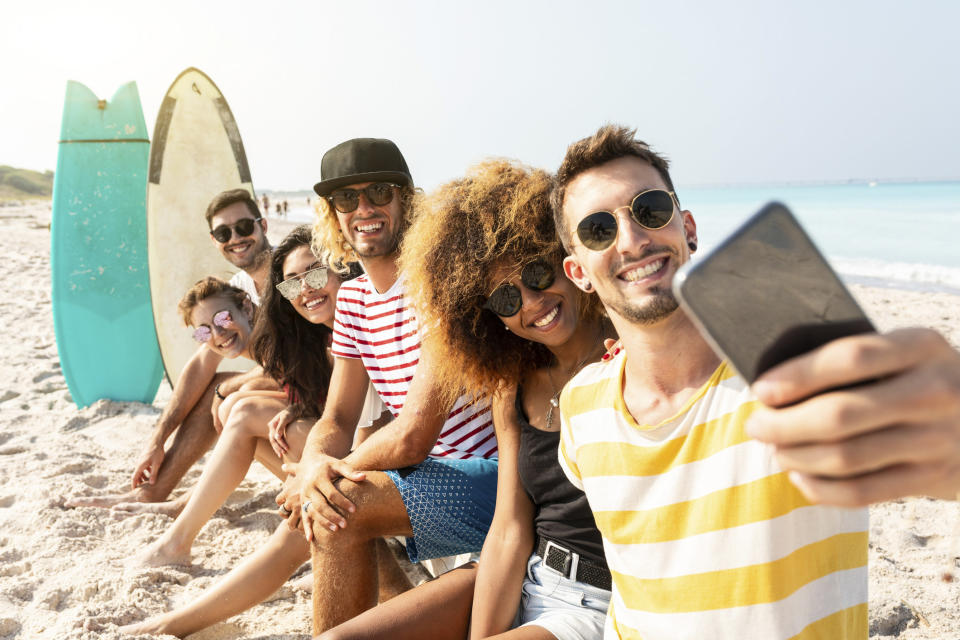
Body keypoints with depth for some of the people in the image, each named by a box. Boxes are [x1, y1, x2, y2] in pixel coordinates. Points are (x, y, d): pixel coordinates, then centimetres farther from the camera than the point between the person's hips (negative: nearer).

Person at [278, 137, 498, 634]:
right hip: (438, 472, 8)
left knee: (338, 510, -22)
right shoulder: (352, 299, 9)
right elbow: (335, 421, 8)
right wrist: (315, 464, -16)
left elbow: (413, 438, -23)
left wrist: (322, 476, -10)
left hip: (497, 478, -8)